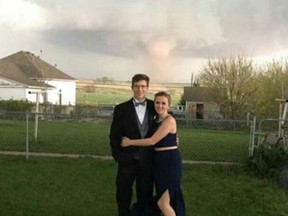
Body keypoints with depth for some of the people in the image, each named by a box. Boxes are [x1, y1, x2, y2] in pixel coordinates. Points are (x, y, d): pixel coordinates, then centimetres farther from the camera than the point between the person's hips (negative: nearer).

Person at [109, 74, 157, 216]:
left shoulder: (153, 106, 3)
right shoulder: (121, 109, -2)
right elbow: (114, 135, -1)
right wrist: (117, 156, -8)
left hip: (147, 159, 1)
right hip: (127, 158, -1)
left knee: (145, 194, 12)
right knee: (123, 194, 9)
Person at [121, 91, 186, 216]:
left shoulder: (169, 120, -15)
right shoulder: (156, 120, 11)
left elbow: (152, 141, -17)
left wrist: (130, 142, -8)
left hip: (170, 162, -8)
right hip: (159, 162, 8)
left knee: (163, 203, -8)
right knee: (168, 201, 15)